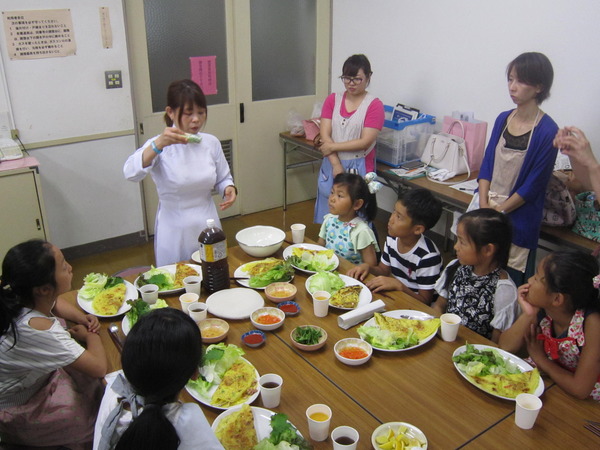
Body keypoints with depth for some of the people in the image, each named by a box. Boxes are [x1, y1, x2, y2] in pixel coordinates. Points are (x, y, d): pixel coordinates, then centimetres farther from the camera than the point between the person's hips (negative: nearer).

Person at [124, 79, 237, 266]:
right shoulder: (159, 146, -10)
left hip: (208, 227, 3)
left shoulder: (211, 143, 0)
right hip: (175, 232, -3)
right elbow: (131, 173, -26)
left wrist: (229, 188, -12)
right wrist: (157, 145, -41)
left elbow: (223, 178, 11)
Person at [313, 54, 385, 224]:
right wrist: (336, 165, -13)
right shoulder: (332, 100, 6)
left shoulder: (374, 105, -5)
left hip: (359, 169, -4)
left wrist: (333, 147, -10)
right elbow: (324, 135, -3)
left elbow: (365, 142, -13)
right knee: (327, 215, 11)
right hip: (331, 167, 4)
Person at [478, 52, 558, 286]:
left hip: (517, 220, -5)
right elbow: (487, 164, 6)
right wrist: (484, 206, -6)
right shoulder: (503, 119, 6)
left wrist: (499, 212, -11)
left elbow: (533, 184, -12)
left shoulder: (547, 131, -12)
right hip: (487, 209, 5)